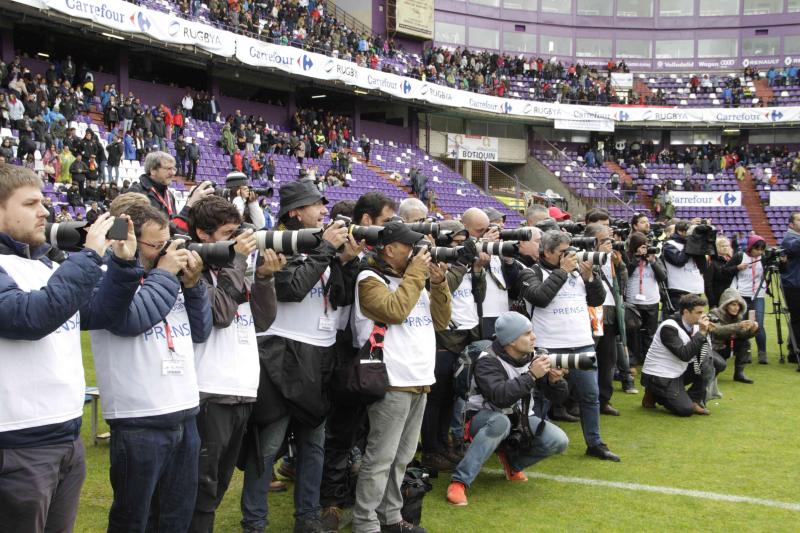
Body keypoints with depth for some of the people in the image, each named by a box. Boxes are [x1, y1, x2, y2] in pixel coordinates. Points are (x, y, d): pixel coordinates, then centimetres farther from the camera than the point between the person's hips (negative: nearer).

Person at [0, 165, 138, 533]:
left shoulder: (44, 264, 12)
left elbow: (97, 313, 12)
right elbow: (33, 315, -28)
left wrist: (121, 262, -2)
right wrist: (90, 255, -24)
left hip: (68, 436, 8)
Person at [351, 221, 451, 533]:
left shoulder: (411, 279, 18)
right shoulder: (371, 279, -6)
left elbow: (440, 321, 16)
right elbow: (395, 310, -23)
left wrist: (438, 283, 3)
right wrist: (416, 273, -13)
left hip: (420, 380, 8)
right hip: (392, 381, -8)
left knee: (402, 456, 14)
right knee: (381, 457, -5)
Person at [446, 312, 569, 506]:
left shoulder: (533, 358, -3)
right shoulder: (488, 361, -19)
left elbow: (559, 396, -1)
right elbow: (500, 397, -38)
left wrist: (555, 380, -23)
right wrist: (531, 376, -38)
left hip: (521, 419, 5)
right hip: (485, 419, -5)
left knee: (559, 441, -18)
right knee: (501, 422, -40)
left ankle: (511, 458, 10)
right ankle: (459, 481, -34)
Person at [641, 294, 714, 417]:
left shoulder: (693, 325, 2)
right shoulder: (669, 327, -22)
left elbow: (699, 354, 3)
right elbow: (685, 355, -31)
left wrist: (706, 332, -12)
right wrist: (701, 332, -28)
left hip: (677, 372, 8)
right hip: (659, 376, -8)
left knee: (707, 367, -8)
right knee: (686, 410, -17)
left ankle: (694, 401, 4)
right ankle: (654, 394, 6)